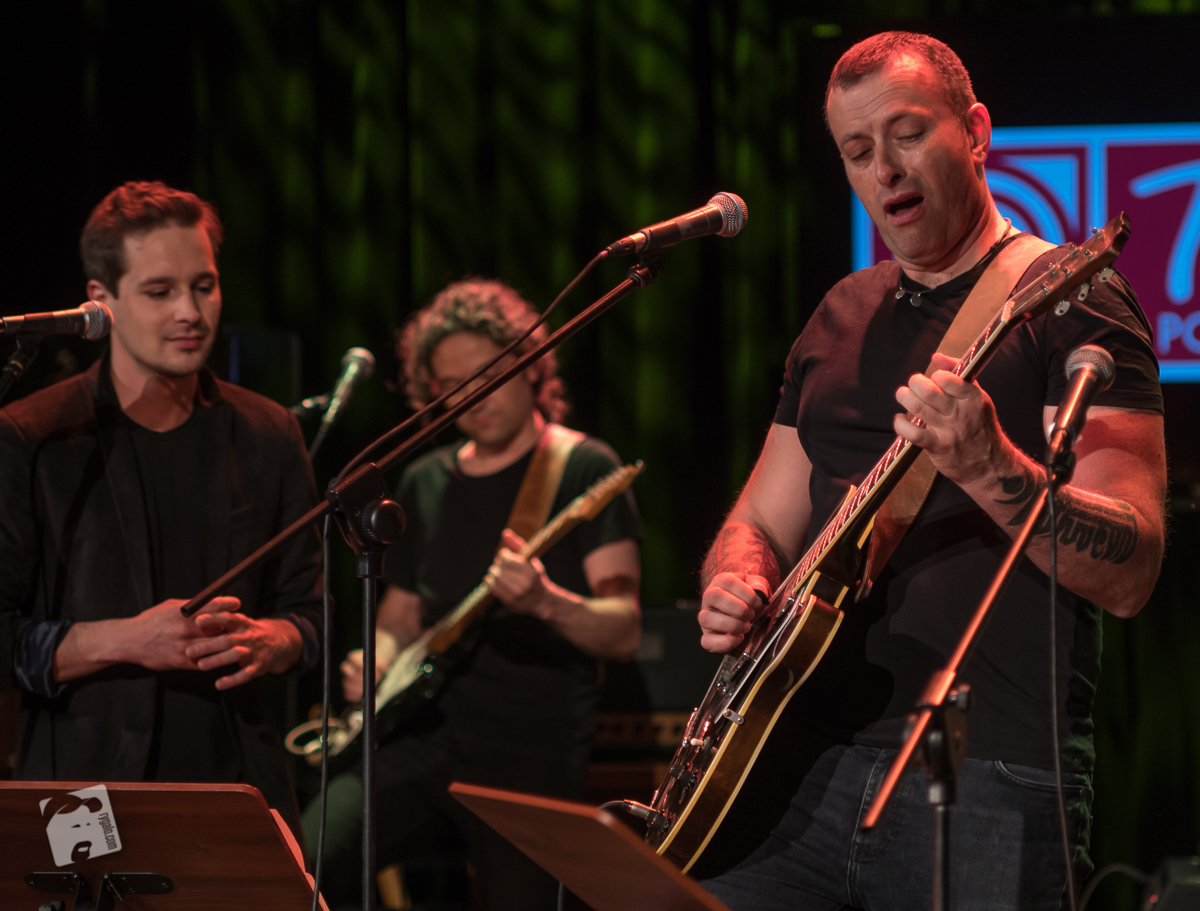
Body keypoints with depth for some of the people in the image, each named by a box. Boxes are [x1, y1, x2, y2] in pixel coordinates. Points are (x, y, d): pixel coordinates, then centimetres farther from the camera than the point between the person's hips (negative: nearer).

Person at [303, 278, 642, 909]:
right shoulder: (424, 484, 16)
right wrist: (375, 664, 4)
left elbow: (624, 633, -9)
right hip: (421, 734, 4)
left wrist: (545, 602, -29)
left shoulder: (582, 470, -1)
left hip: (530, 756, -4)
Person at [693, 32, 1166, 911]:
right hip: (802, 762, 6)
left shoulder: (1066, 303, -3)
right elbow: (762, 525, 24)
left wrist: (989, 469, -28)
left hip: (987, 780, -5)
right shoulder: (842, 319, 19)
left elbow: (1130, 575, -12)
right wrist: (735, 592, 1)